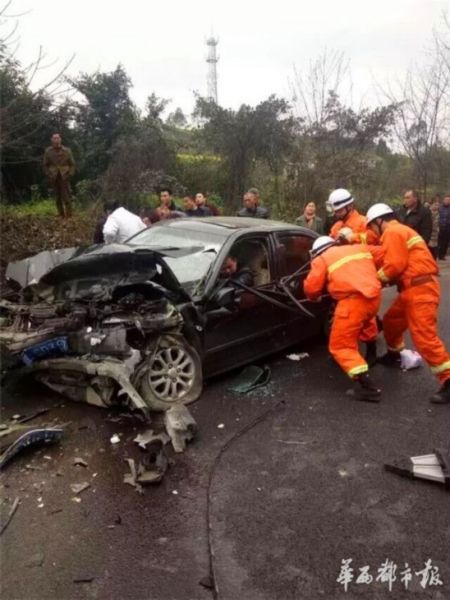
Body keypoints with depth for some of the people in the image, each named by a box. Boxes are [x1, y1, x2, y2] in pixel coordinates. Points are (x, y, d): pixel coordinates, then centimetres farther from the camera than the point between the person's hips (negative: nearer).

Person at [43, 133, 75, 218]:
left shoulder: (67, 151, 0)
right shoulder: (48, 151, 3)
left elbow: (72, 164, 6)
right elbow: (45, 165, 10)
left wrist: (69, 175, -3)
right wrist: (49, 176, 1)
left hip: (64, 177, -2)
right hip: (54, 178, 2)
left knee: (66, 197, -6)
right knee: (58, 198, 5)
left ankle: (69, 215, 1)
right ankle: (61, 216, 13)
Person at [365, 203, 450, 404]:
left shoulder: (392, 232, -10)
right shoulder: (397, 231, 23)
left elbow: (395, 265, -18)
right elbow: (383, 258, 18)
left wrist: (376, 278, -2)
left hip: (420, 288, -11)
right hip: (412, 288, 11)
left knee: (424, 336, -14)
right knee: (391, 320, 24)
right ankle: (394, 356, 43)